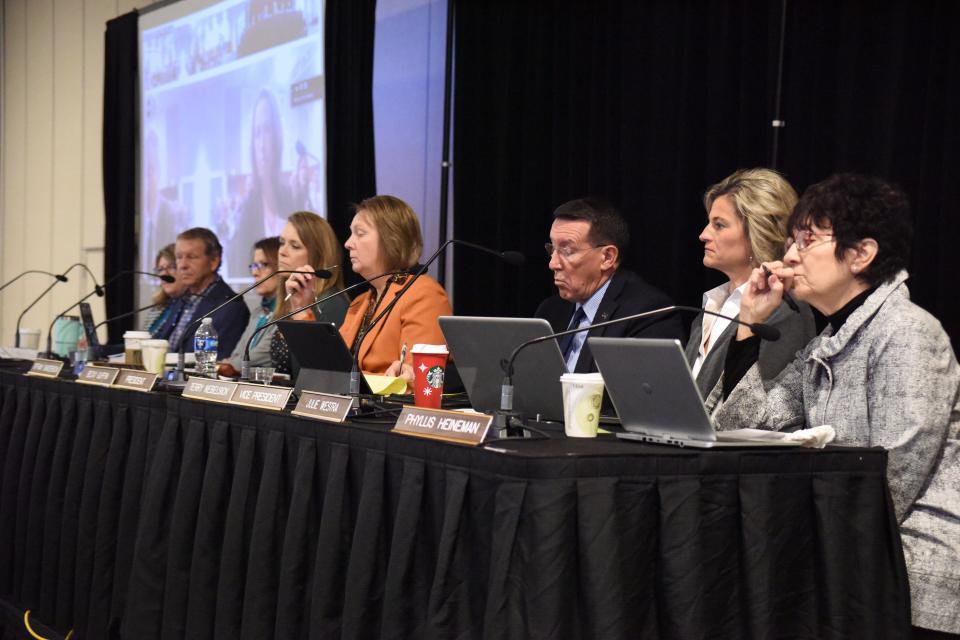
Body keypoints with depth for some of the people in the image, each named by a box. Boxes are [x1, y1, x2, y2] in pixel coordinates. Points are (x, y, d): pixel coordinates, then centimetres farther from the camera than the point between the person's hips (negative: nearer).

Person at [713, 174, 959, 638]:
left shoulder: (906, 334, -12)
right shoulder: (826, 347, 15)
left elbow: (895, 480, -19)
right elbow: (737, 428, 11)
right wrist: (749, 325, 8)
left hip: (921, 561, -7)